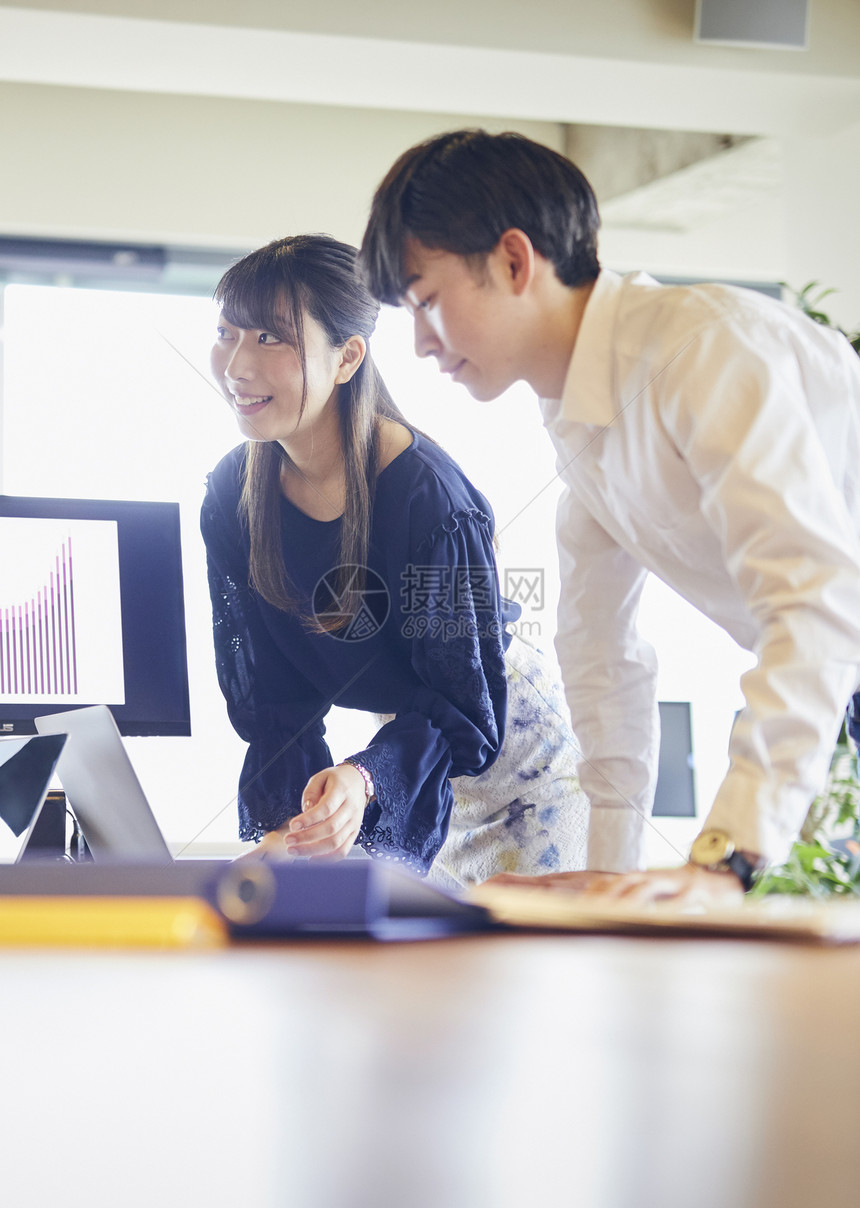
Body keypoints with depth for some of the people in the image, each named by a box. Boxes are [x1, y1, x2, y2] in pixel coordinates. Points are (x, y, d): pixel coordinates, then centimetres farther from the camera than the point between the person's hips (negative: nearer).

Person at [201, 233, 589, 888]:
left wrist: (364, 779, -48)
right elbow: (270, 694, -11)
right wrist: (284, 827, -28)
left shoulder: (427, 493, -32)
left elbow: (466, 702, -30)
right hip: (411, 731, 5)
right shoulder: (231, 496, -14)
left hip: (512, 732, -5)